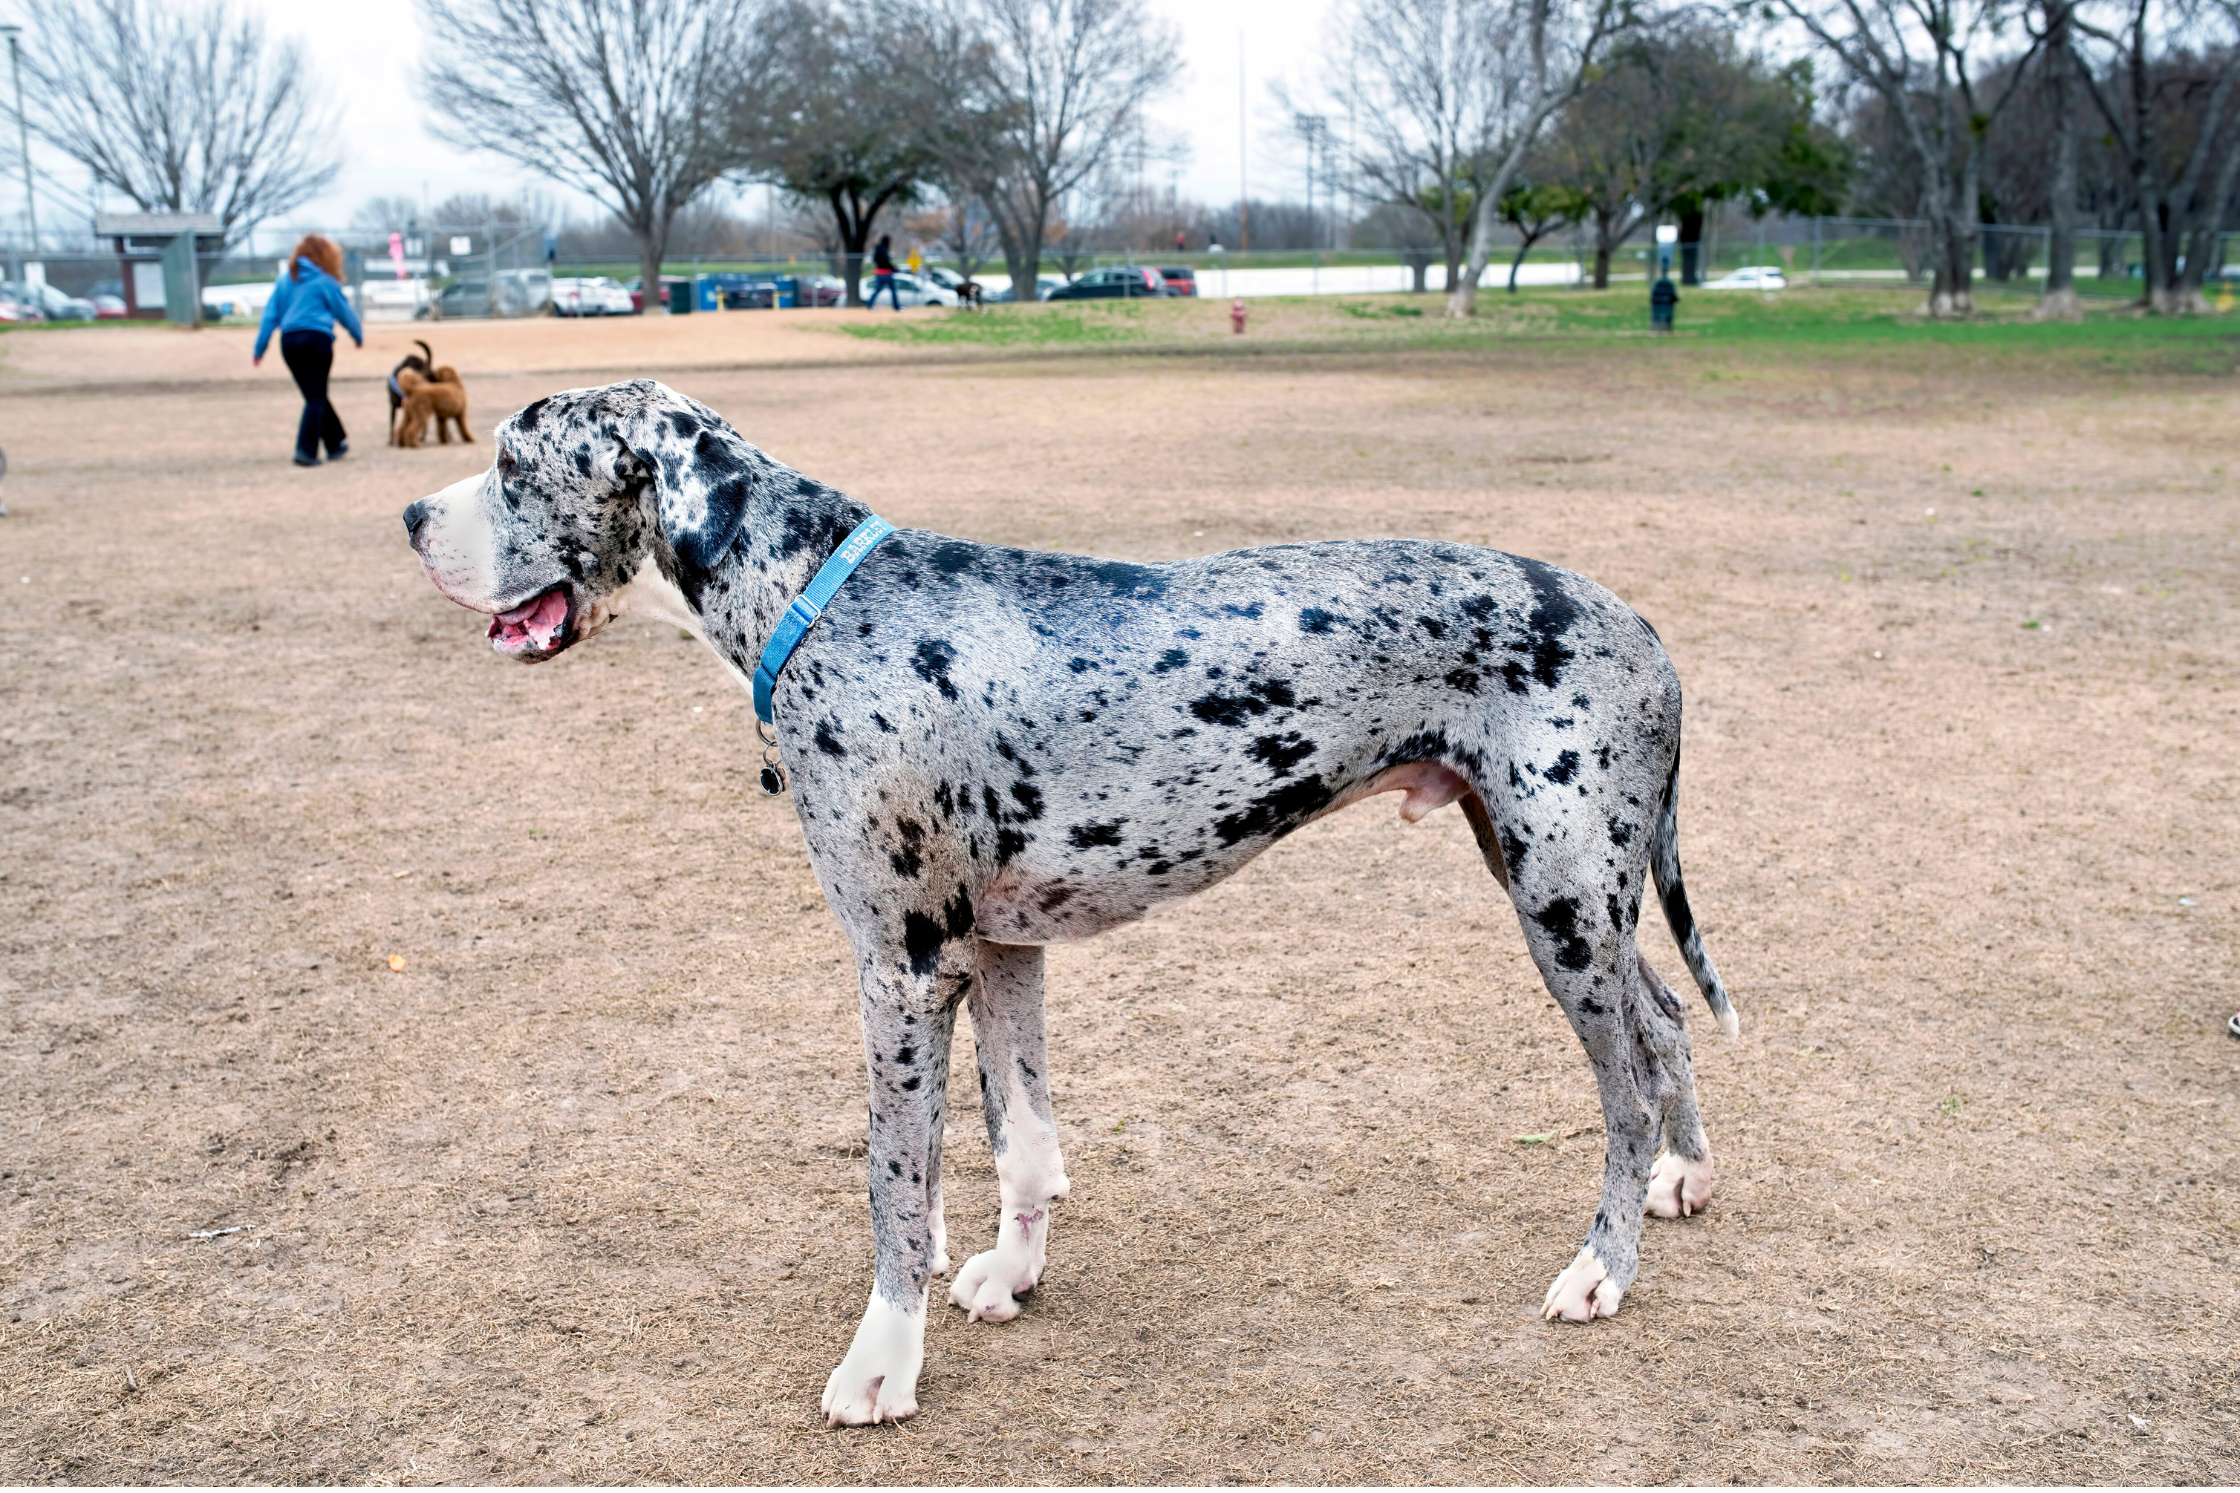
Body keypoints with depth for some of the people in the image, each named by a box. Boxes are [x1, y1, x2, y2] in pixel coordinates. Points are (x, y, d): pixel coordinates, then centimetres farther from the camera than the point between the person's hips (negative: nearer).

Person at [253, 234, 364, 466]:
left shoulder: (284, 280, 14)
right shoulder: (324, 281, 1)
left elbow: (271, 315, 11)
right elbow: (345, 312, 7)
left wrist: (259, 349, 12)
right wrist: (359, 336, 25)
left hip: (288, 342, 5)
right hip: (316, 338, -5)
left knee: (314, 395, 16)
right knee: (317, 397, -3)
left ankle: (336, 443, 24)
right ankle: (306, 450, -14)